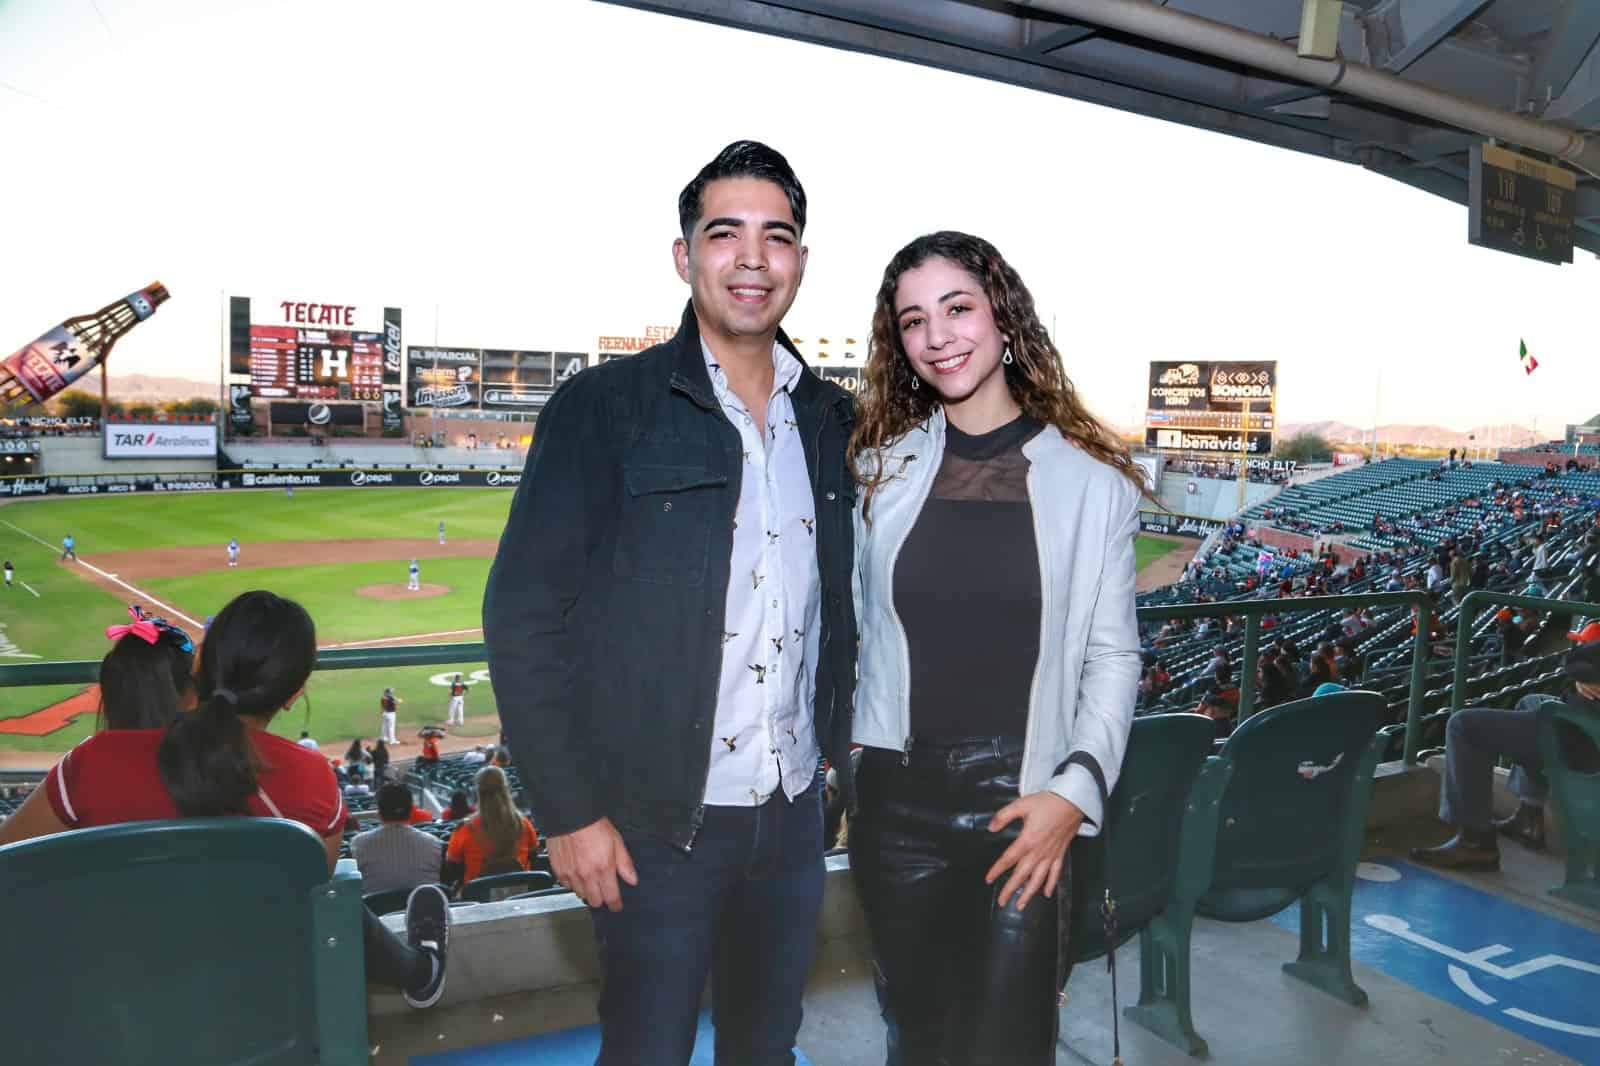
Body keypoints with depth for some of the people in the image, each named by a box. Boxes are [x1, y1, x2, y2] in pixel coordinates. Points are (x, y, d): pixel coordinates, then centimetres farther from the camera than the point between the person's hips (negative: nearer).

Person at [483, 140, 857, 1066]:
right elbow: (524, 618, -10)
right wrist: (570, 811, -12)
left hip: (795, 813, 5)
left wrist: (849, 748, 5)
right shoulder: (604, 409, -9)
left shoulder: (832, 419, 5)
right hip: (659, 821, -4)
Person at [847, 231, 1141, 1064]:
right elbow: (849, 625, 7)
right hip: (897, 802, 2)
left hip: (1026, 808, -2)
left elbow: (1113, 654, -1)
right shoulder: (880, 466, 3)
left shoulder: (1090, 480, -2)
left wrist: (1075, 791, -11)